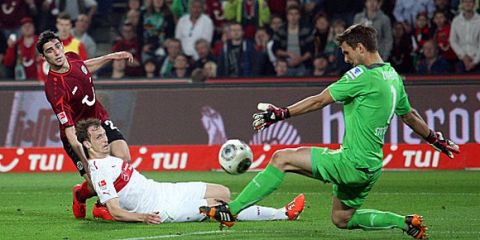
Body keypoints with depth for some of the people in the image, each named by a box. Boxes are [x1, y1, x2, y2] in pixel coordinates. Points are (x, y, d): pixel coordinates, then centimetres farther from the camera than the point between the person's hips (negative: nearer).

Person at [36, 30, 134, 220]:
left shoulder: (72, 58, -10)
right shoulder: (55, 89, -32)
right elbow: (70, 133, -34)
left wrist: (112, 57, 19)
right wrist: (87, 165, -39)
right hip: (78, 135, -6)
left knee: (123, 158, -15)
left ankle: (103, 205, 10)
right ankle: (80, 194, 25)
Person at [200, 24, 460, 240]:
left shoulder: (362, 75, -16)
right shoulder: (393, 77, 11)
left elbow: (319, 101, -14)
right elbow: (409, 115, 24)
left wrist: (281, 114, -8)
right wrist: (436, 138, 40)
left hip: (351, 163, -9)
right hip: (371, 167, 9)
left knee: (282, 158, -7)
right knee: (341, 219, 23)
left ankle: (231, 211, -8)